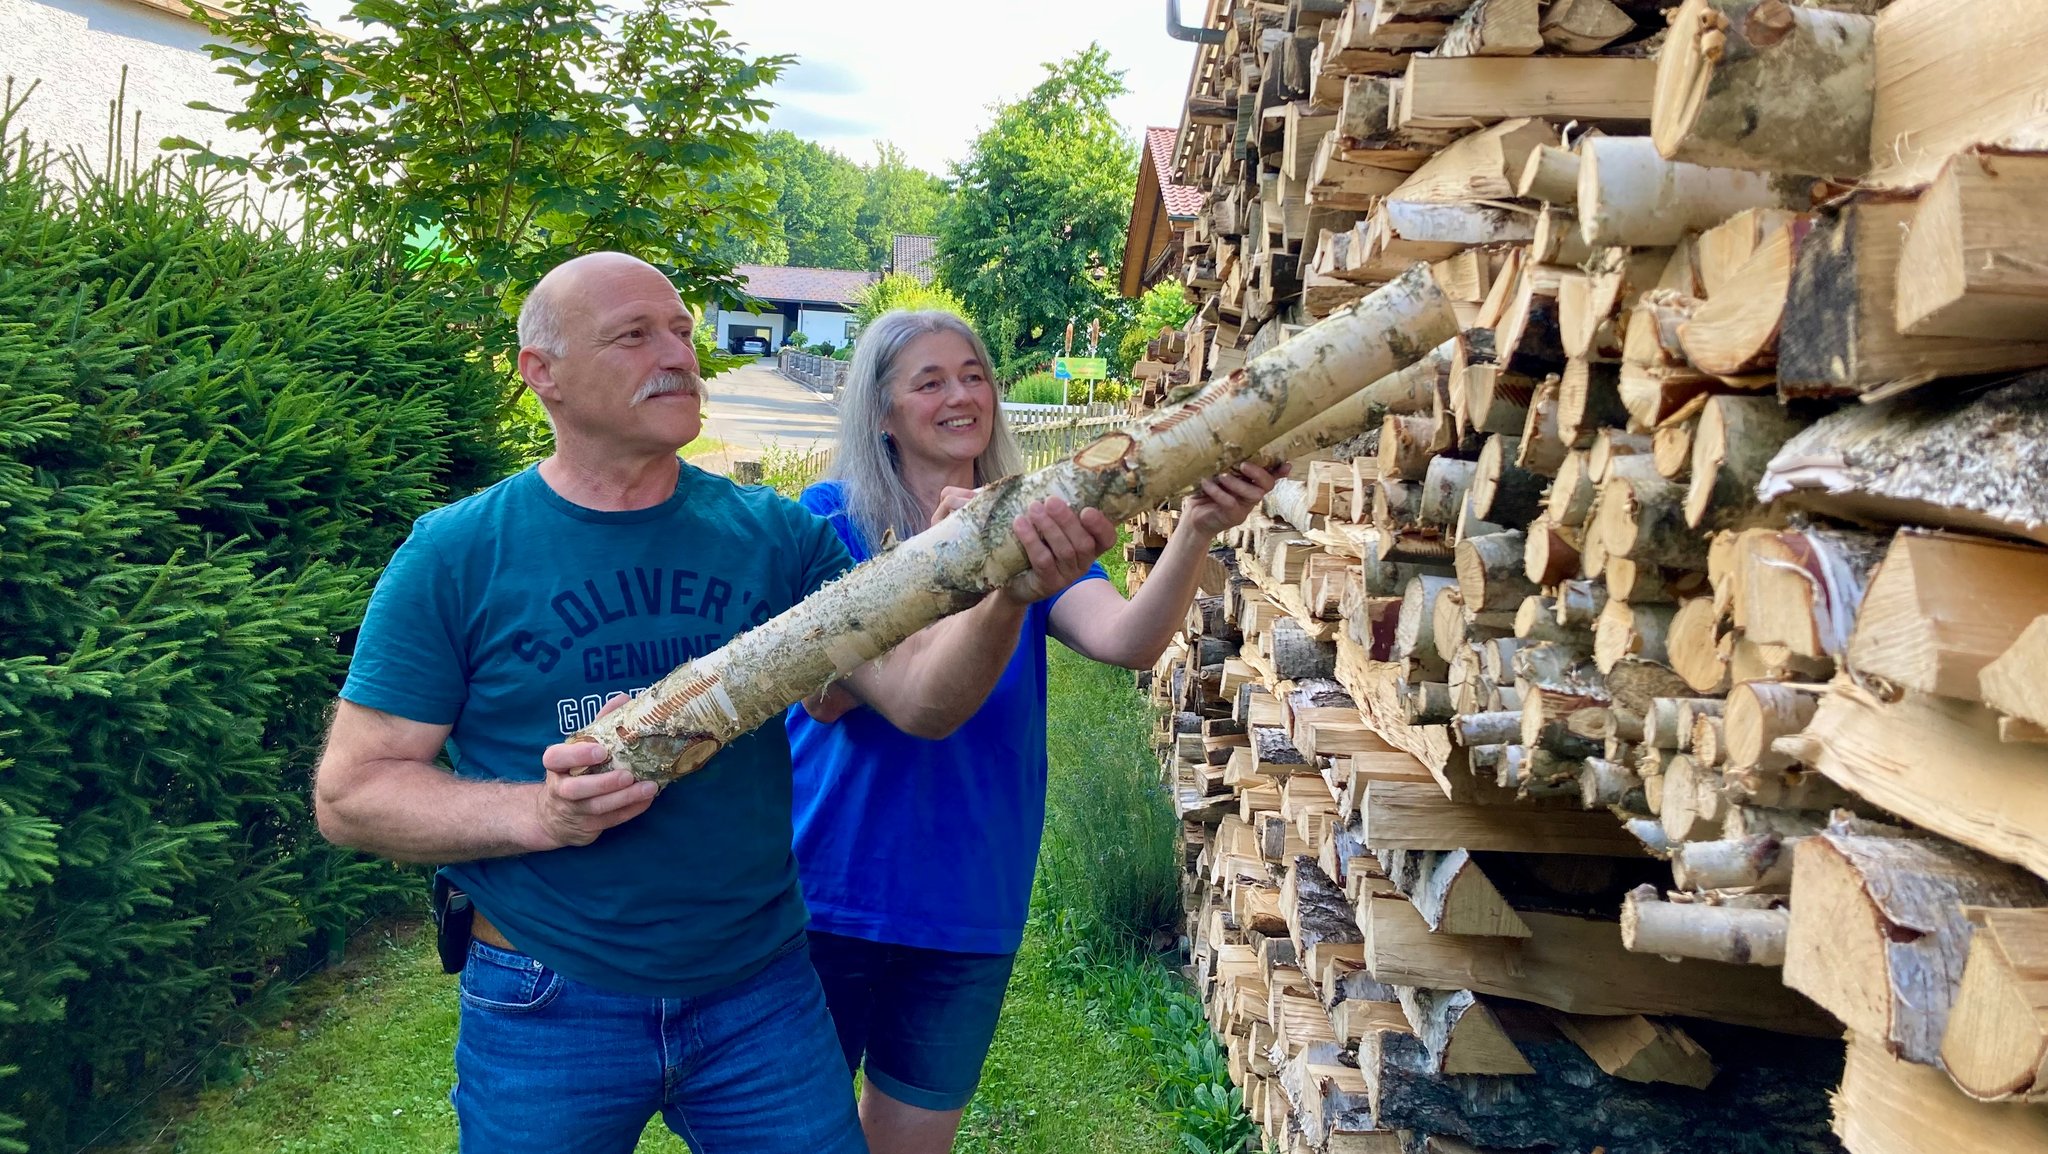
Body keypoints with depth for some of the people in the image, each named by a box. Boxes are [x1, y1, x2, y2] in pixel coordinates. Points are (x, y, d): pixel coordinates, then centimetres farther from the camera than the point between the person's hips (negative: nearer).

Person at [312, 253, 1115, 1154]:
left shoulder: (773, 535, -2)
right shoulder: (456, 556, -7)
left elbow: (917, 696, -9)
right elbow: (349, 792, -6)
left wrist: (1007, 598, -29)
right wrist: (539, 813, -22)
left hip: (762, 994, 2)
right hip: (548, 1009, -1)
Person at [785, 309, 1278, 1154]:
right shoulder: (834, 514, -5)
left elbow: (1126, 640, -17)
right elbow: (824, 694, -18)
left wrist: (1196, 530, -35)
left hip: (971, 909, 3)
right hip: (829, 889, -3)